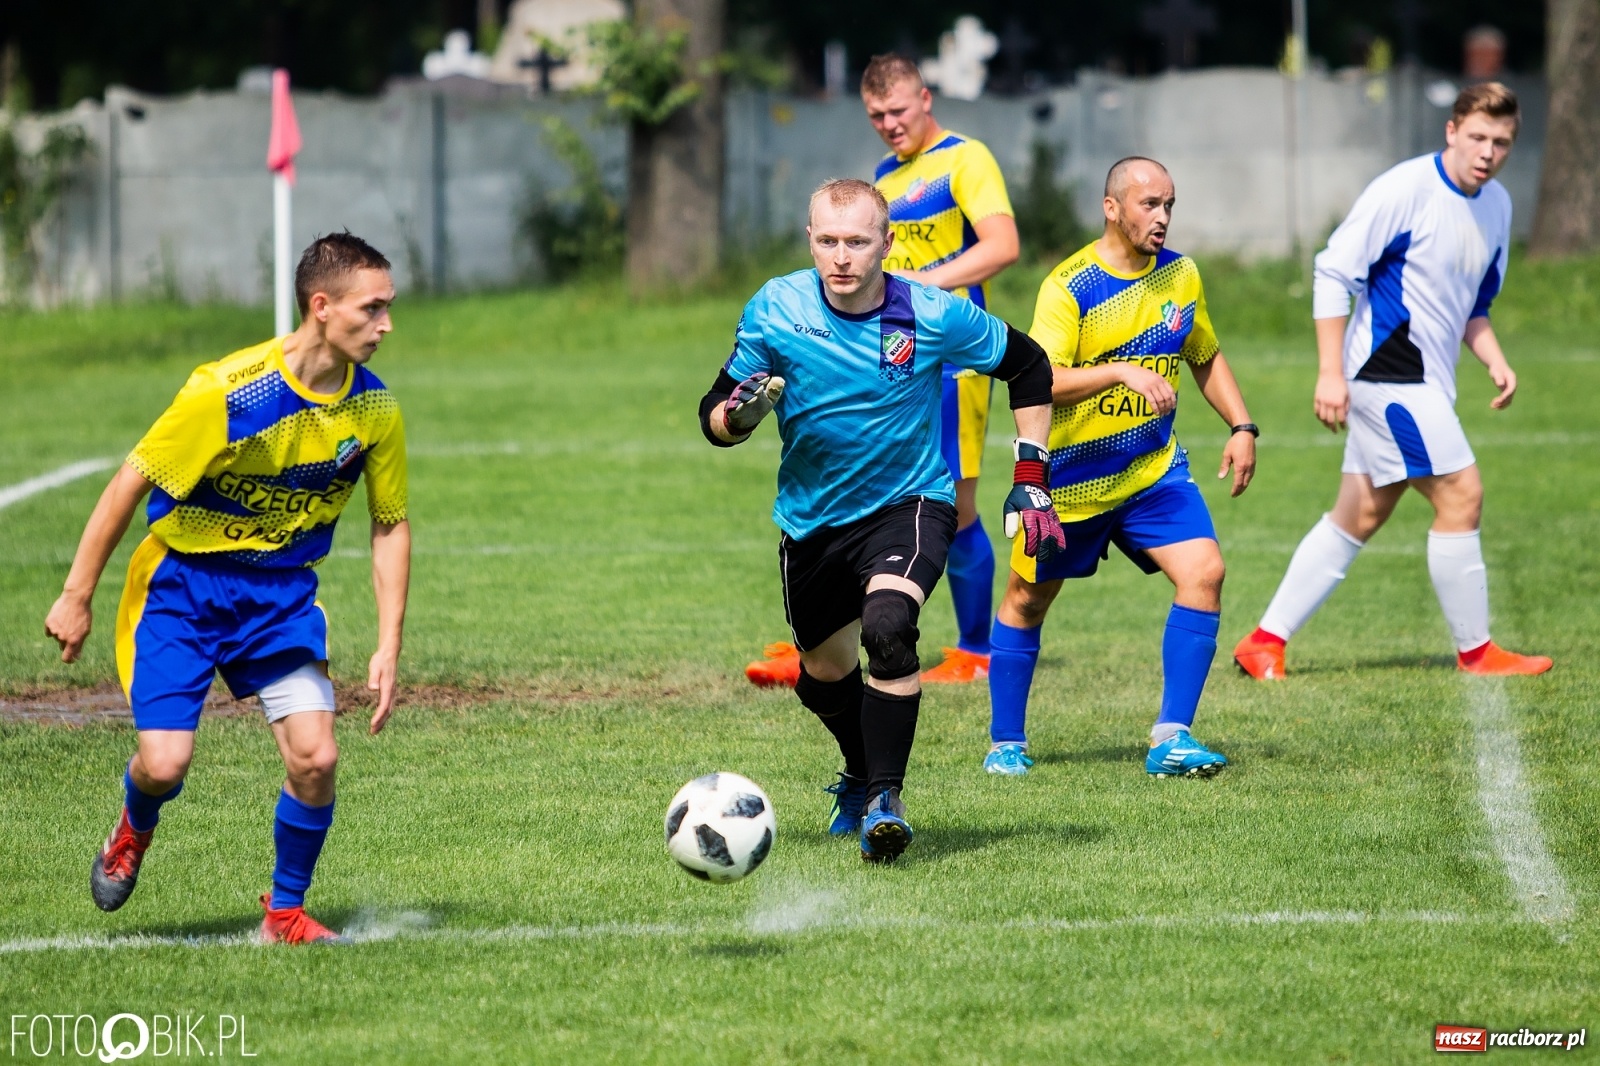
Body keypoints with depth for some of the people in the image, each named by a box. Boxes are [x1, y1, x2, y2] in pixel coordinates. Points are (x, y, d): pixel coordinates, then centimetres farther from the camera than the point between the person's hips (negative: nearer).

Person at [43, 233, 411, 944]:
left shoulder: (375, 410, -9)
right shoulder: (225, 392, -25)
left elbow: (390, 526, 5)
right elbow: (129, 485, -15)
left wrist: (388, 647, -1)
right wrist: (77, 597, -11)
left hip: (281, 593, 4)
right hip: (182, 584, -4)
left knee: (315, 756, -13)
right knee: (166, 763, -13)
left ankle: (285, 912, 11)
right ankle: (134, 830, 26)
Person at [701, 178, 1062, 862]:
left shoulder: (934, 316, -16)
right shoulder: (774, 311, -13)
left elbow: (1029, 368, 0)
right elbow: (714, 418, -4)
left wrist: (1031, 482, -3)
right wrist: (739, 413, -29)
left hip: (909, 505, -3)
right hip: (813, 520, 3)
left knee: (887, 627, -31)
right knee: (823, 676, 17)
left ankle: (884, 799, -19)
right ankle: (862, 773, 50)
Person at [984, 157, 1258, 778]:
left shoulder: (1181, 276, 2)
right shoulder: (1069, 287, -16)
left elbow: (1205, 357, 19)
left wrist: (1241, 426, 7)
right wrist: (1122, 372, -38)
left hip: (1153, 470, 4)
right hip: (1067, 478, -4)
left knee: (1204, 571, -15)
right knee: (1027, 600, 8)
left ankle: (1171, 739, -13)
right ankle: (1006, 743, 26)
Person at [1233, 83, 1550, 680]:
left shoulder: (1497, 206, 11)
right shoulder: (1405, 190, -14)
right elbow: (1334, 272, -14)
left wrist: (1495, 361, 4)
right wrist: (1331, 373, -18)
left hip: (1425, 384, 9)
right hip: (1388, 374, -9)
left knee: (1358, 518, 10)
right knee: (1460, 494, -10)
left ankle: (1264, 643, 15)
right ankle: (1475, 652, -1)